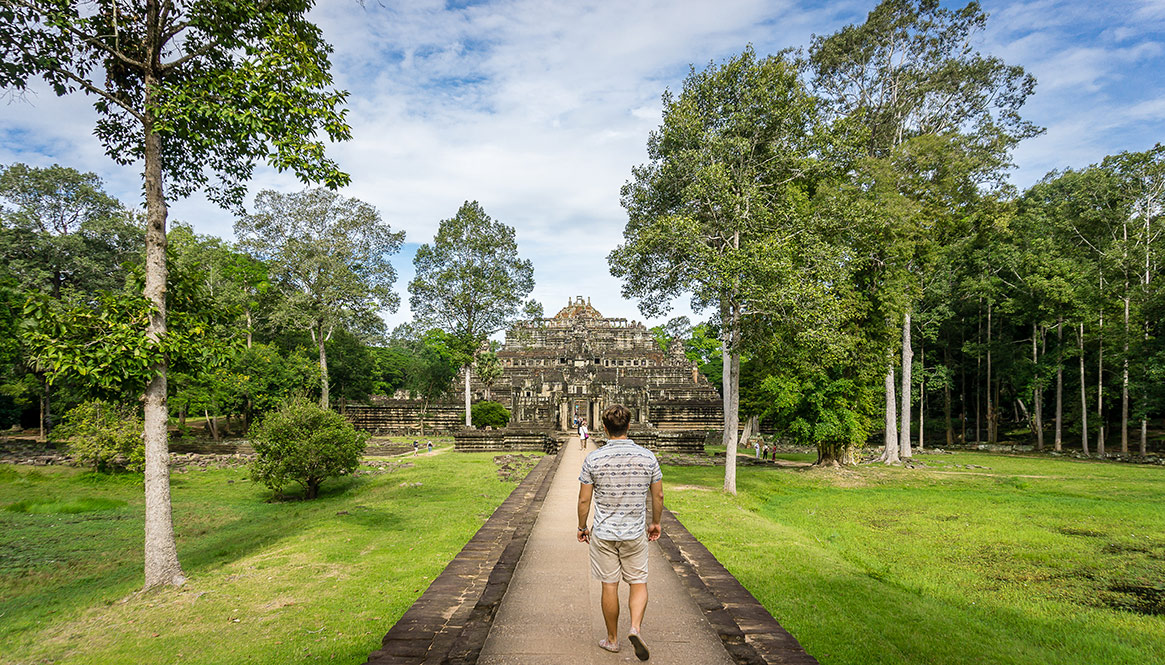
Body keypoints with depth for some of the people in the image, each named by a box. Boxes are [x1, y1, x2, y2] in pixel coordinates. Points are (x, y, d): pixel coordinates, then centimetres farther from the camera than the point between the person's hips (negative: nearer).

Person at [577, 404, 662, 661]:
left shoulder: (593, 459, -11)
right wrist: (655, 523, 18)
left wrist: (582, 527, 10)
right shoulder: (647, 457, -6)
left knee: (609, 586, 10)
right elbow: (658, 496, 3)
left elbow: (584, 499, -5)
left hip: (603, 534, 0)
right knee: (639, 584, 14)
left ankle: (612, 639, 23)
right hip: (635, 534, 1)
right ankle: (635, 627, -7)